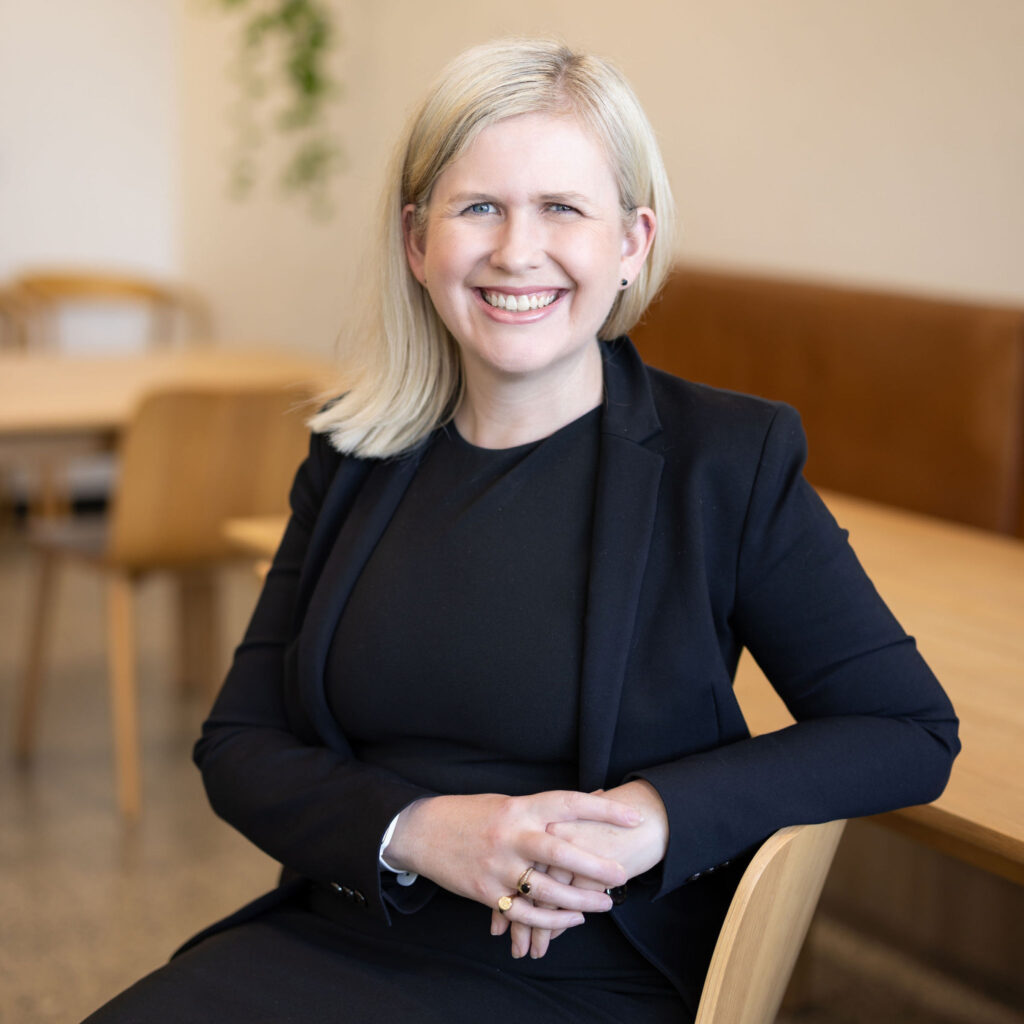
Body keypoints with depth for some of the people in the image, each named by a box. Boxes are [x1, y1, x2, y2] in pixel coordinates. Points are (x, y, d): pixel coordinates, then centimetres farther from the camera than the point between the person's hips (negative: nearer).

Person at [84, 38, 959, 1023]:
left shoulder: (729, 458, -5)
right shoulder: (353, 458, 6)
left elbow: (912, 733, -4)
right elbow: (237, 746, 6)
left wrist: (658, 812, -18)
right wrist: (418, 829, -14)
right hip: (334, 939, 3)